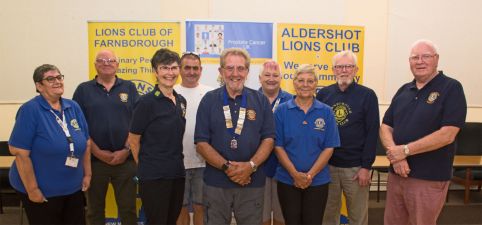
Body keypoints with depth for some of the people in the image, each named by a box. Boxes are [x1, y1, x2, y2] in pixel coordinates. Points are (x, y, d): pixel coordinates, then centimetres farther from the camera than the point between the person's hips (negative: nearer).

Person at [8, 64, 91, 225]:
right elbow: (20, 152, -17)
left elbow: (86, 144, 8)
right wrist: (32, 189, -16)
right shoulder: (30, 110, -15)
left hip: (74, 188, 6)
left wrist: (87, 174, 7)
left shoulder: (73, 107, 2)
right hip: (43, 191, -5)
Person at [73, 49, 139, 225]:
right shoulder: (83, 90, 4)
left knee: (128, 208, 8)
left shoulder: (129, 88, 6)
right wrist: (98, 152, -9)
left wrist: (126, 150, -8)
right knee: (95, 210, 14)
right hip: (94, 159, 0)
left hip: (126, 159, 0)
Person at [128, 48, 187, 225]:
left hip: (177, 173, 6)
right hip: (153, 176, -6)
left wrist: (176, 164, 13)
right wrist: (146, 167, 2)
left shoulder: (181, 101, 7)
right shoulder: (146, 102, -13)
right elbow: (133, 140, -7)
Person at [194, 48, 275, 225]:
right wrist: (227, 167, -16)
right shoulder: (209, 100, 0)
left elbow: (268, 139, 0)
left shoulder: (260, 100, 3)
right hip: (216, 183, 0)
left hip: (252, 183, 1)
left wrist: (251, 165, -15)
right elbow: (201, 143, -4)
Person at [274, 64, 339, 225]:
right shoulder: (282, 111, -1)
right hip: (287, 180, 0)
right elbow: (278, 146, -4)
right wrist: (295, 174, -12)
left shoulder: (326, 112, 1)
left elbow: (329, 148, -2)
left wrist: (310, 174, -11)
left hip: (318, 181, 1)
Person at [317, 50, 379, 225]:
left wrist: (366, 167, -10)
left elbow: (372, 133, -7)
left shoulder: (367, 95, -4)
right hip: (326, 165, 2)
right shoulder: (323, 94, 3)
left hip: (355, 167, -2)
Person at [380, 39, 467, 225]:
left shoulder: (451, 88, -7)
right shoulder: (403, 91, 9)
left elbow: (447, 135, -17)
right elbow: (385, 128, 6)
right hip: (396, 174, 5)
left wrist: (405, 150, -16)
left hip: (429, 179, -5)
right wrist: (396, 156, -12)